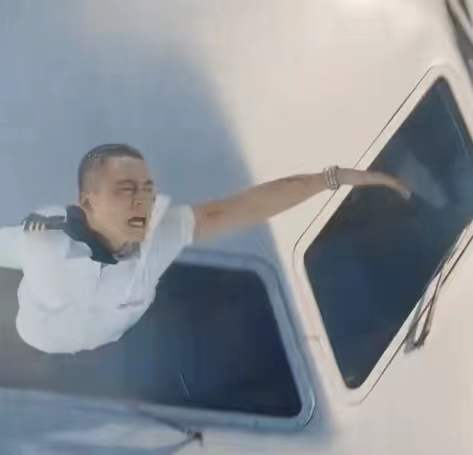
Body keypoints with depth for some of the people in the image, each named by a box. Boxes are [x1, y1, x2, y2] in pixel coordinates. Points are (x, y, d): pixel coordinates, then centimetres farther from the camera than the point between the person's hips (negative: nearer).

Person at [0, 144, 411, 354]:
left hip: (111, 356, 2)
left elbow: (243, 207, -39)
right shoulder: (38, 240, -40)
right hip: (35, 366, -2)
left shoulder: (162, 229, -33)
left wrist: (336, 177, -43)